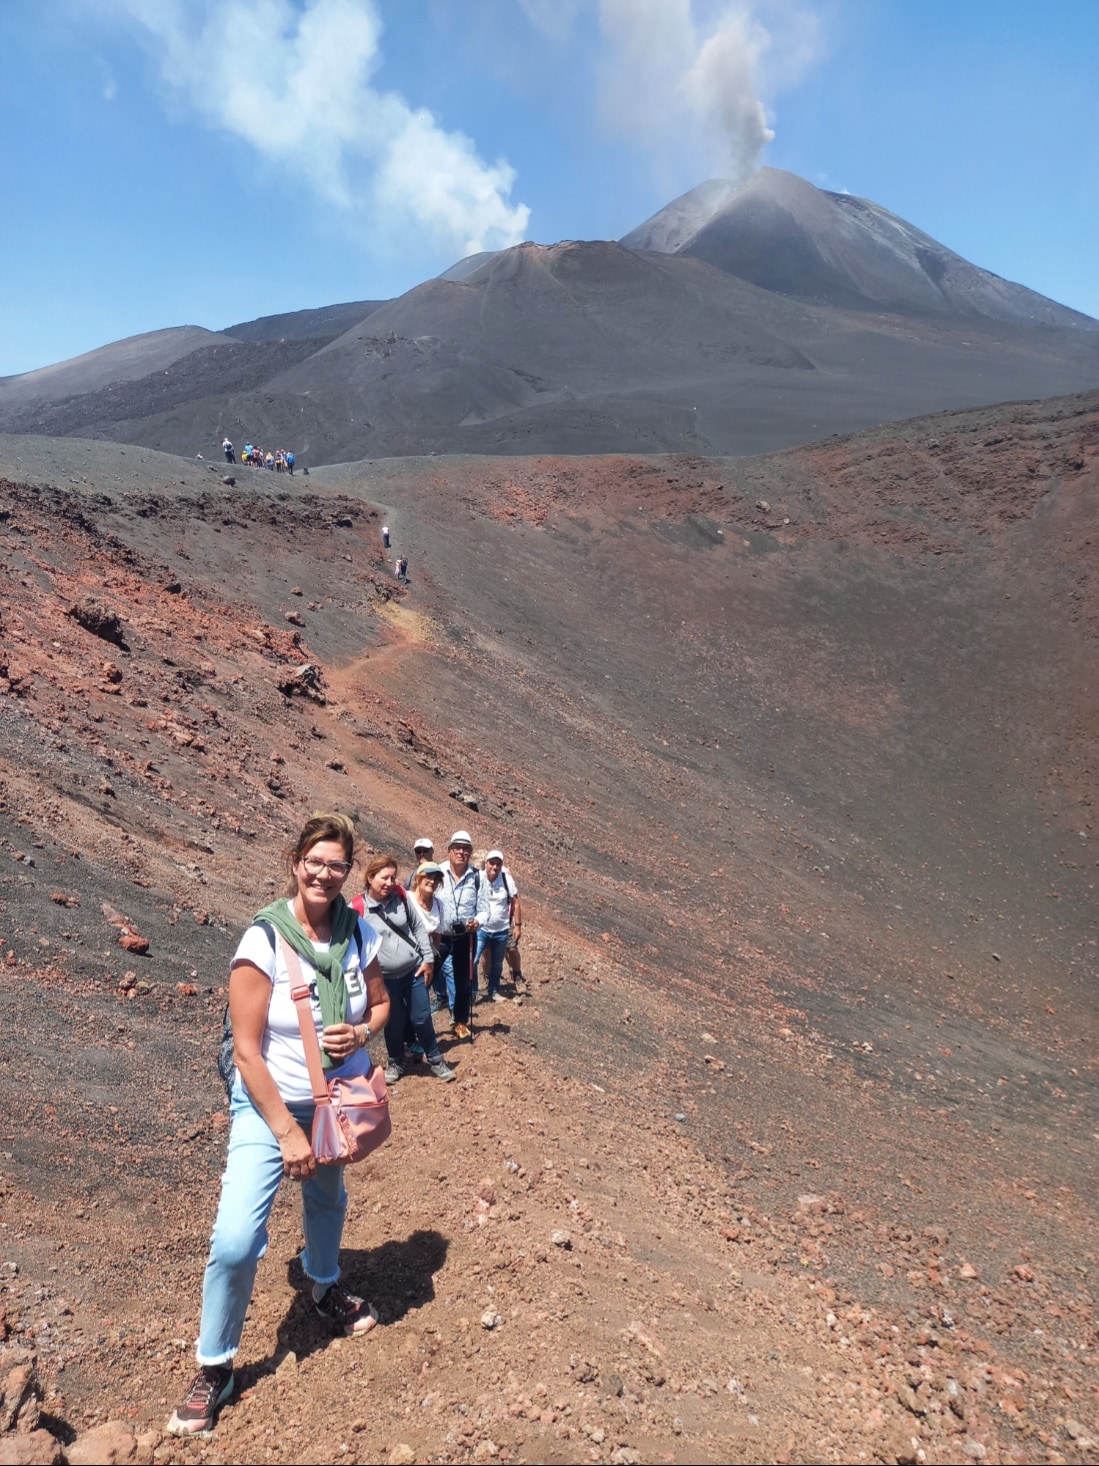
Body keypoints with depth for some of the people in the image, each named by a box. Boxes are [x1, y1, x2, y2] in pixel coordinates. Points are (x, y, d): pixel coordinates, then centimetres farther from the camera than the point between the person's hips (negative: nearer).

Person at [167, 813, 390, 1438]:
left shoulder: (361, 933, -10)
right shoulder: (264, 939, -24)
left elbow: (381, 1003, 6)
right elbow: (247, 1050, -21)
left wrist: (362, 1032, -17)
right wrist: (287, 1132, -19)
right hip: (271, 1104, -4)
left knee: (327, 1199, 27)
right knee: (235, 1241, -13)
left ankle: (326, 1286, 56)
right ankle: (215, 1368, 12)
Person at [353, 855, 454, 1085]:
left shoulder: (401, 898, -2)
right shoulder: (358, 908, -14)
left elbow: (419, 928, 6)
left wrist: (428, 959, 3)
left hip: (414, 971, 2)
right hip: (385, 977, -2)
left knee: (422, 1019, 10)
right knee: (394, 1023, 13)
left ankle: (435, 1060, 28)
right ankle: (395, 1063, 36)